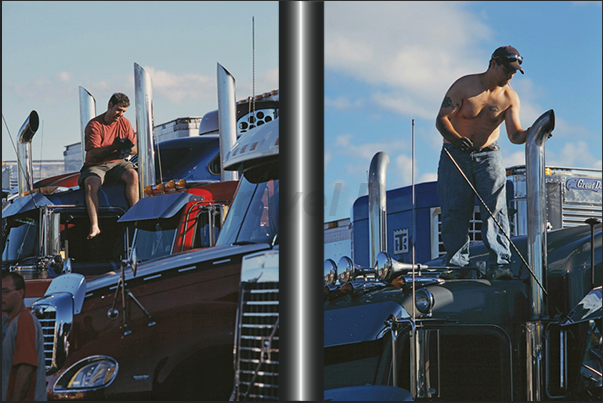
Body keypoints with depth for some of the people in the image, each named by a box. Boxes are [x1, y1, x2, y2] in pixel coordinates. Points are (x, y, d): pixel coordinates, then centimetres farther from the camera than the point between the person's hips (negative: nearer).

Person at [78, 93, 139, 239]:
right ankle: (94, 227, -37)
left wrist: (128, 148, -17)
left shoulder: (125, 123, 10)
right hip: (96, 166, -3)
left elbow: (135, 149, 8)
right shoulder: (94, 125, -5)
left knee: (133, 175, -29)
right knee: (90, 185, -33)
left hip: (118, 163, 3)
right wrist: (114, 147, -27)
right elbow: (93, 153, -14)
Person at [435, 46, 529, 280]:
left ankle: (499, 265, -21)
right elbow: (441, 119, -12)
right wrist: (455, 138, -31)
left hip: (488, 155, 1)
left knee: (495, 207, -14)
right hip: (455, 155, -1)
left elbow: (515, 135, -10)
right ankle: (458, 264, 0)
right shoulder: (464, 86, -8)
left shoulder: (510, 98, -1)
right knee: (454, 210, -7)